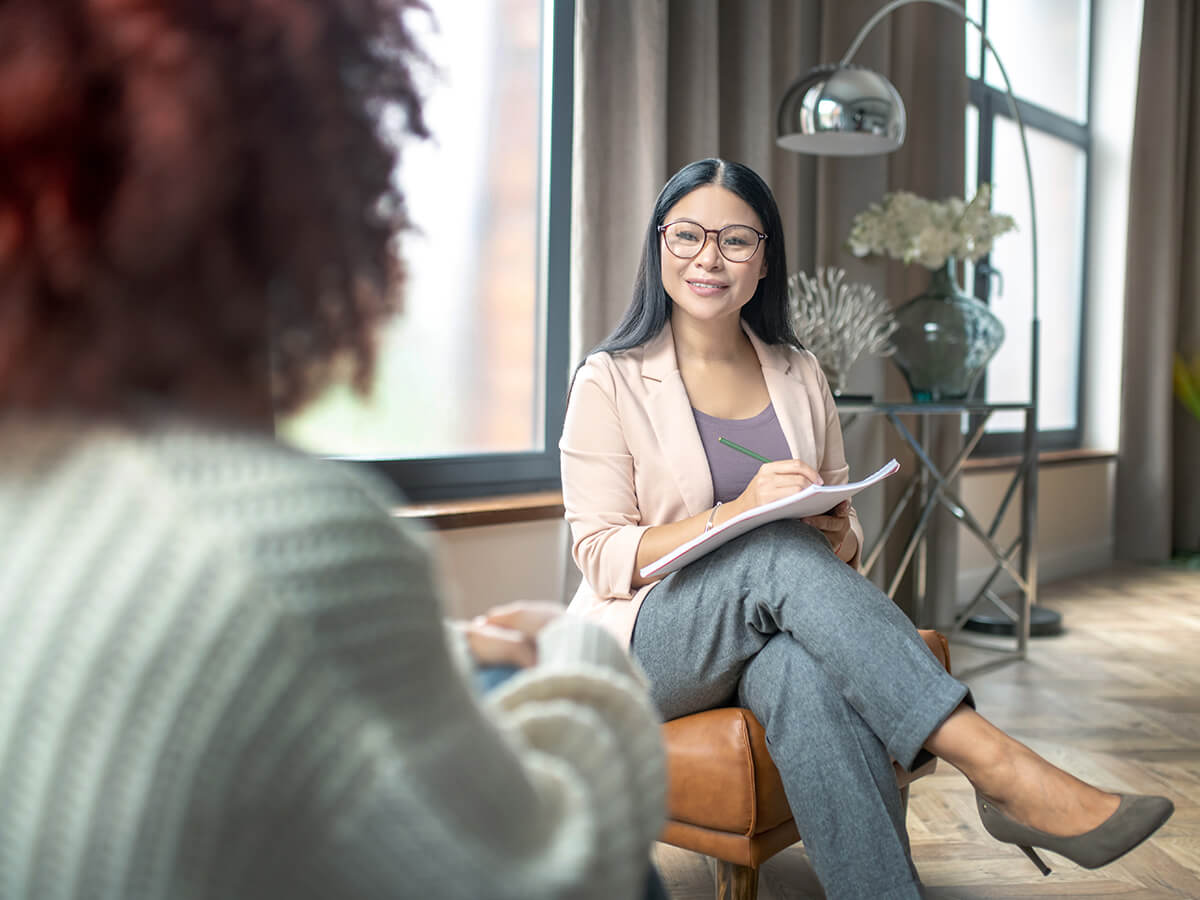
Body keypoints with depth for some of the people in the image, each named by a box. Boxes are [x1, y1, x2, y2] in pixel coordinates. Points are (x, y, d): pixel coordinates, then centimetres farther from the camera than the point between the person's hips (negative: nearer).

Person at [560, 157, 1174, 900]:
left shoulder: (800, 375, 12)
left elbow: (846, 532, 16)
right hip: (652, 639, -3)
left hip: (777, 627, 3)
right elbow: (602, 557, -8)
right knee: (782, 555, -35)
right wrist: (737, 516, -23)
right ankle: (998, 767, -37)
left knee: (813, 678, -36)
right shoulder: (610, 381, -1)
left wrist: (838, 537, -11)